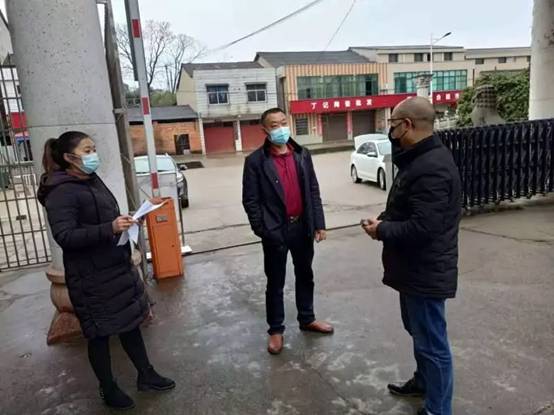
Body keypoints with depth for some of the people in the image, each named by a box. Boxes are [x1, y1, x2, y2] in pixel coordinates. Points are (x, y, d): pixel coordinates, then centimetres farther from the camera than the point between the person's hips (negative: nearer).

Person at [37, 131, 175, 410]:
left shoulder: (92, 180, 9)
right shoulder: (61, 193, -17)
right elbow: (65, 236, -25)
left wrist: (123, 223, 8)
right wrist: (110, 228, -33)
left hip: (116, 267, 8)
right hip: (91, 277, -8)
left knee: (131, 323, 16)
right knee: (100, 333, 9)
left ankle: (146, 375, 33)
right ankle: (108, 389, 29)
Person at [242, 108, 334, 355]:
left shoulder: (302, 155, 4)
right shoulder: (255, 161, -9)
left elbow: (314, 192, 5)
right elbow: (250, 200, -8)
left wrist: (319, 224, 1)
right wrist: (263, 231, -10)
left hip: (302, 226, 4)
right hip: (275, 231, -4)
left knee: (305, 276, 19)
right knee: (276, 283, 9)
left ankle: (307, 319, 38)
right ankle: (276, 330, 26)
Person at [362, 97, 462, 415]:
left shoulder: (432, 168, -26)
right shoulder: (422, 159, 9)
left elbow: (422, 228, -31)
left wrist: (381, 230, -16)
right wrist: (385, 221, 0)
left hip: (426, 273, -11)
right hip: (415, 268, 11)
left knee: (432, 342, 6)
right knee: (419, 332, 26)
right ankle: (424, 381, 47)